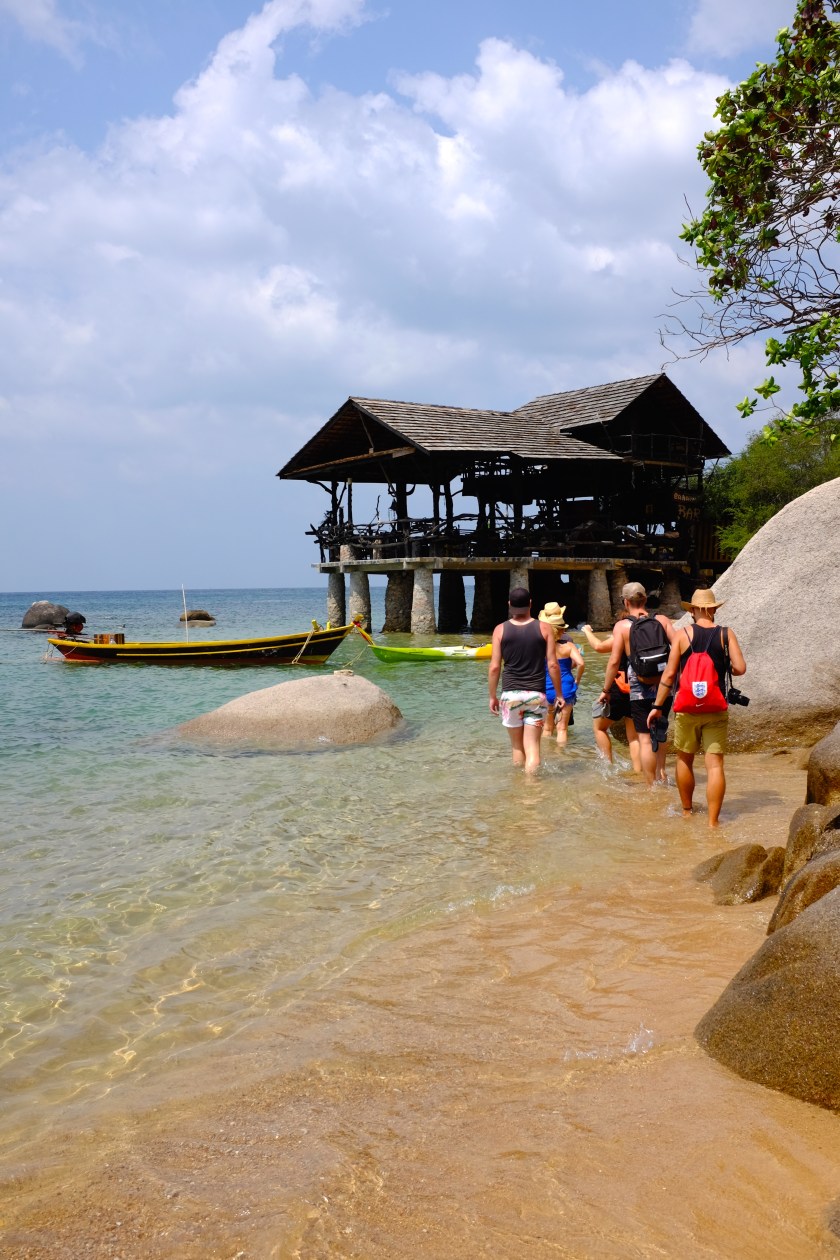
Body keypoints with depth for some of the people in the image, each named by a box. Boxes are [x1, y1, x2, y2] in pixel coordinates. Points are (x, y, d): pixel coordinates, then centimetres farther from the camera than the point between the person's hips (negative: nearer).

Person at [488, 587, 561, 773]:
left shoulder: (501, 630, 0)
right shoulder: (544, 628, 0)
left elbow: (494, 667, -1)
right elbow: (552, 665, -1)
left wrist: (492, 696, 9)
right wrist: (559, 694, 8)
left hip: (510, 694, 1)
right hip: (536, 694, -1)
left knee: (517, 745, 15)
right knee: (532, 747, -1)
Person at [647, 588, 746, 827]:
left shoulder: (682, 634, -4)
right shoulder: (726, 634, -2)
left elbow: (669, 673, -6)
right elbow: (740, 668, -8)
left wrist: (657, 706, 1)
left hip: (687, 708, 0)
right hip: (717, 709, 0)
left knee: (684, 760, 17)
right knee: (715, 765, 0)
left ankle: (687, 811, 29)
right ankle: (713, 821, -4)